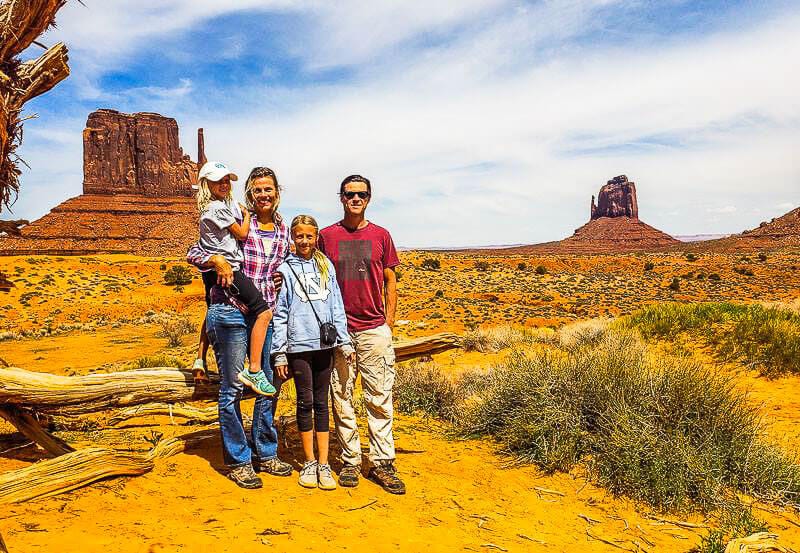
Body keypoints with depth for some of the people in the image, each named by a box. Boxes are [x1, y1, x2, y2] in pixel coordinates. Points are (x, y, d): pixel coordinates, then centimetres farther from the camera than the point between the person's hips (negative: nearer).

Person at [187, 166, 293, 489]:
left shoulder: (283, 229, 12)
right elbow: (193, 253, -3)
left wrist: (279, 281, 8)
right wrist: (217, 260, -20)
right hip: (231, 312, -5)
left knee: (270, 385, 11)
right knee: (232, 387, 2)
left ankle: (265, 454, 27)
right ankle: (237, 460, 16)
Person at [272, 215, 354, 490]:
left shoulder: (326, 266, 10)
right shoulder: (285, 269, 2)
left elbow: (336, 305, 10)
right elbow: (279, 313, 1)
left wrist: (344, 341, 5)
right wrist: (279, 352, -3)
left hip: (324, 344, 2)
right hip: (298, 345, -2)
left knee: (321, 402, 7)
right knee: (305, 402, 4)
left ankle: (324, 464, 13)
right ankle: (309, 462, 17)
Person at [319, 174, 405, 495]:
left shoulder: (381, 236, 7)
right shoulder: (327, 236, 6)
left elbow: (390, 282, 10)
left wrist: (388, 321, 4)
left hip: (375, 329, 0)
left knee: (379, 398, 1)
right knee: (341, 398, 5)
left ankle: (382, 463, 9)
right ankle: (350, 461, 17)